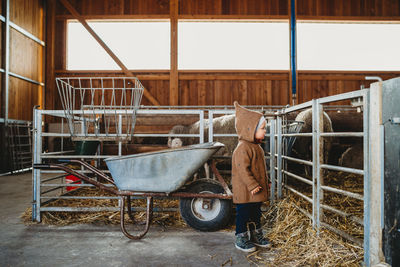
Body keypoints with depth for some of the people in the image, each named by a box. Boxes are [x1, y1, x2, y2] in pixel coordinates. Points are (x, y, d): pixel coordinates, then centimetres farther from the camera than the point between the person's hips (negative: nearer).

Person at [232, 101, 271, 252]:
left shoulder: (256, 146, 12)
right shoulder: (243, 147, -21)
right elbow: (242, 169, -25)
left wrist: (264, 183, 23)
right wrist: (252, 185, -25)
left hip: (256, 190, 10)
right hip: (245, 190, -10)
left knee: (256, 212, 19)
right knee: (243, 213, 2)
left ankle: (256, 235, 34)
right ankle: (241, 239, 16)